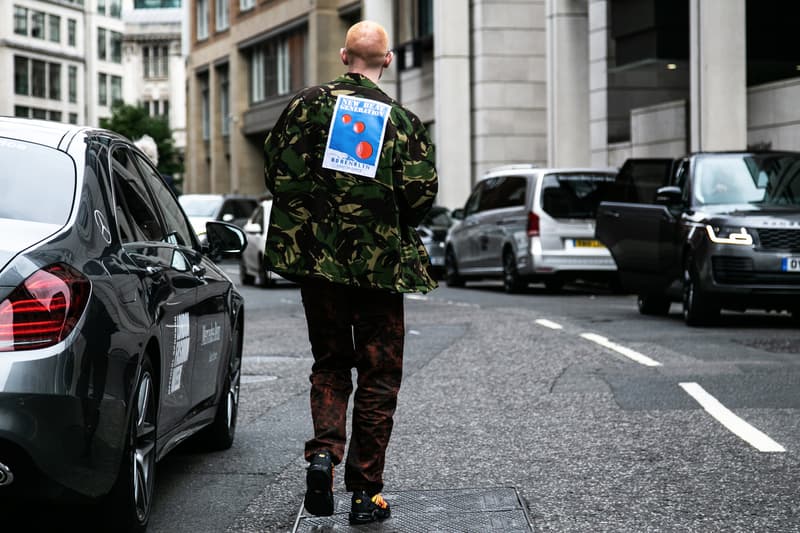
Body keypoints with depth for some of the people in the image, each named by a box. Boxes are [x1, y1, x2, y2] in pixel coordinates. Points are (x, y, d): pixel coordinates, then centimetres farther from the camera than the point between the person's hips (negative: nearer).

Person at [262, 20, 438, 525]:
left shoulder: (308, 103, -1)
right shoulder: (403, 120, -4)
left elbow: (277, 172, -3)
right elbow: (421, 195, -8)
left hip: (316, 257, 2)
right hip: (380, 263, -2)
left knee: (330, 364, 17)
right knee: (378, 375, 7)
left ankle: (324, 451, -7)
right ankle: (366, 491, 7)